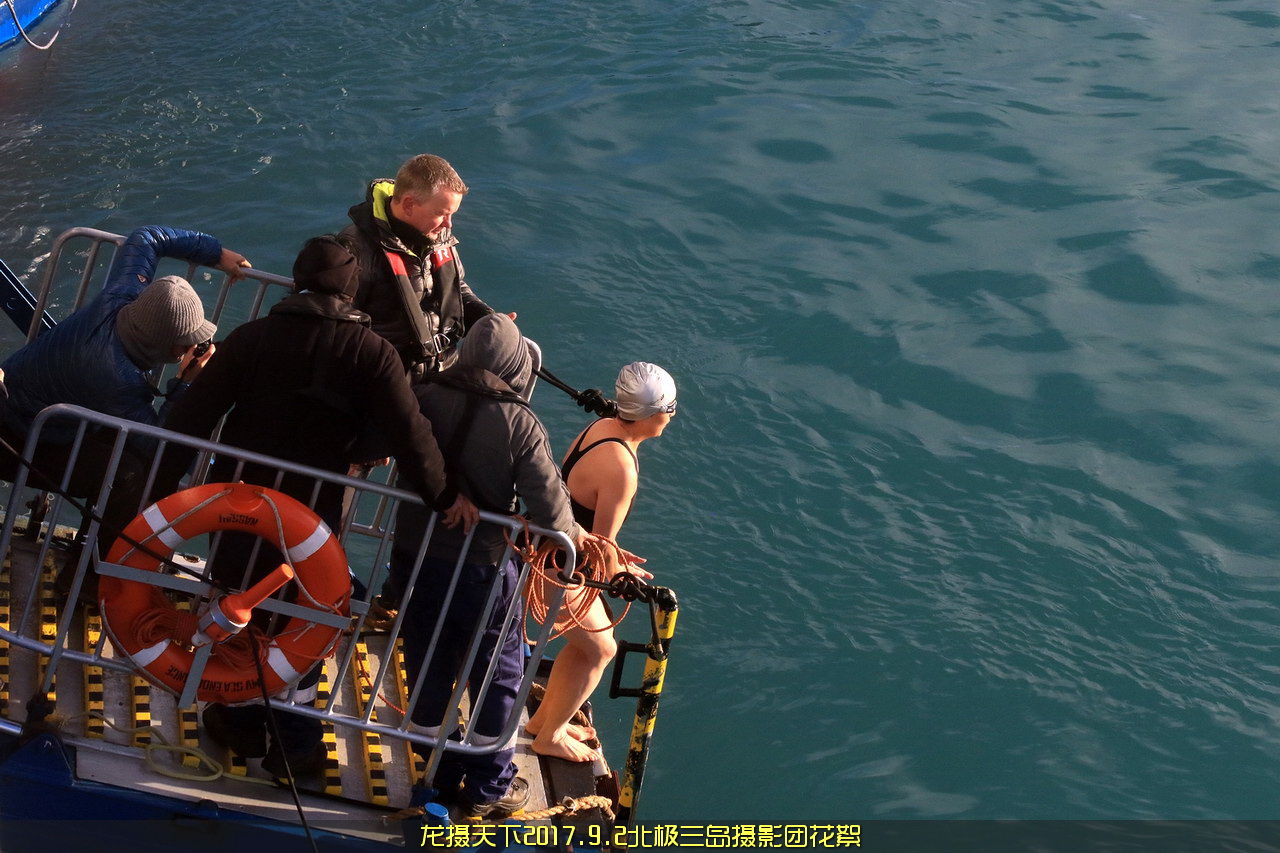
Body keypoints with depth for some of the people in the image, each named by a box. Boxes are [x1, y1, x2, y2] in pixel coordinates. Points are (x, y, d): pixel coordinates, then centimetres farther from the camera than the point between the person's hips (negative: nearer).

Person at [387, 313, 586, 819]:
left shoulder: (423, 399, -11)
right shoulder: (519, 424, -19)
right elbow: (550, 511, -20)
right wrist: (573, 532, 1)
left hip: (413, 560, 3)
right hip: (480, 569, -3)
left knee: (429, 670, 20)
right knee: (498, 676, 17)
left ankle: (445, 777, 37)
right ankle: (488, 788, 30)